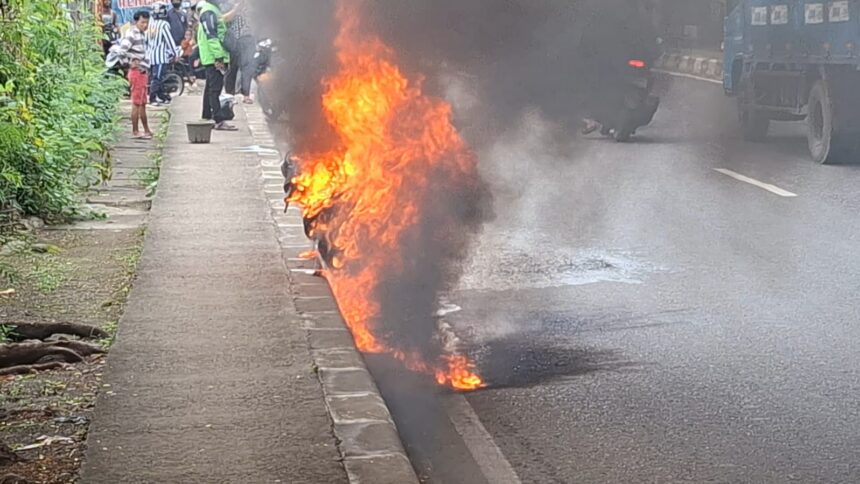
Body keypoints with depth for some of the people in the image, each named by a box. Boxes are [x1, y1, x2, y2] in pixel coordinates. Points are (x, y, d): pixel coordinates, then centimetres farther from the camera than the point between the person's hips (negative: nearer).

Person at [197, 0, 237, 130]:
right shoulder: (208, 11, -13)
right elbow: (211, 36, -21)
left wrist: (221, 57, 21)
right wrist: (219, 57, -24)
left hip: (214, 59, 10)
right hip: (214, 58, -10)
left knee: (211, 89, 14)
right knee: (215, 89, -11)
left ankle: (206, 118, 21)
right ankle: (219, 121, -13)